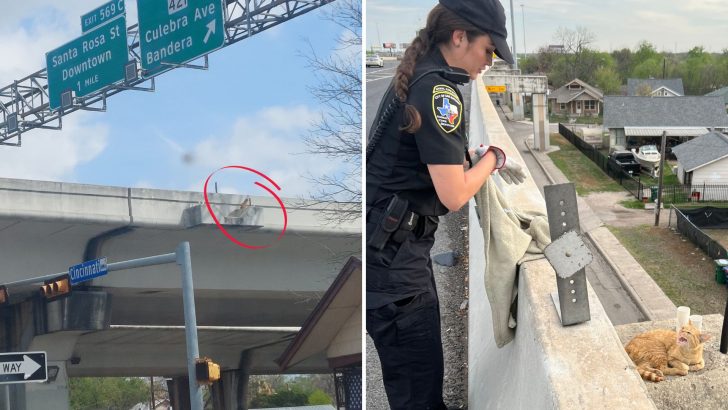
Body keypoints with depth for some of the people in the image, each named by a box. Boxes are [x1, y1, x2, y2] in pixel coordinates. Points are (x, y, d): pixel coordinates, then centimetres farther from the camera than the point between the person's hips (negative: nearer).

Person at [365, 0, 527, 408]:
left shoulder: (418, 76, 11)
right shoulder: (439, 91, -18)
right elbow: (454, 196, -20)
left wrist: (481, 157, 15)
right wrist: (492, 157, -3)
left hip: (393, 243, 10)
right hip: (390, 252, -10)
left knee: (415, 370, 19)